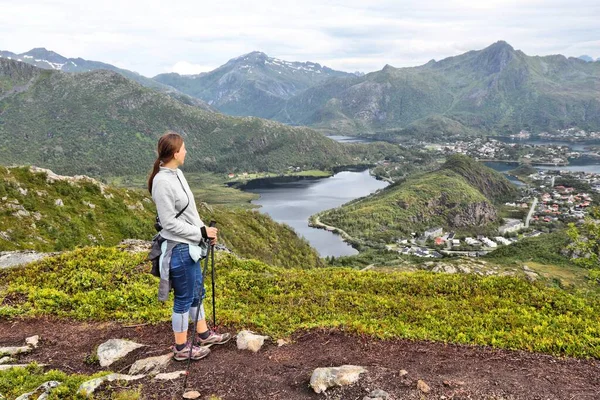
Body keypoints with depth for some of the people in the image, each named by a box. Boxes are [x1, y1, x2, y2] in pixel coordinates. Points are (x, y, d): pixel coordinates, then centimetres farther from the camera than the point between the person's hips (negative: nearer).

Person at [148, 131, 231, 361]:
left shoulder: (176, 173, 6)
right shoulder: (163, 182, -22)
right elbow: (170, 223, -21)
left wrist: (204, 231, 7)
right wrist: (201, 232, -15)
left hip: (190, 245, 9)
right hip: (179, 249, -9)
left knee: (197, 291, 21)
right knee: (184, 298, 5)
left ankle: (204, 334, 38)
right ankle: (181, 348, 21)